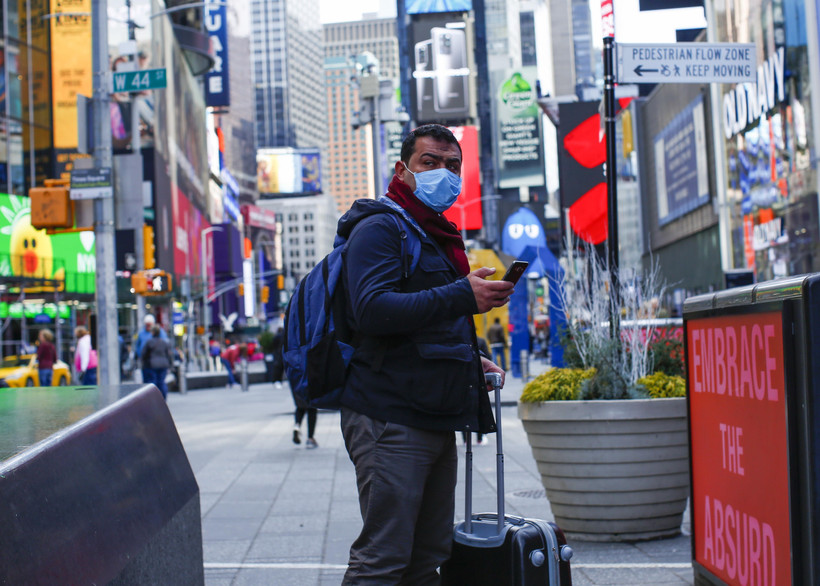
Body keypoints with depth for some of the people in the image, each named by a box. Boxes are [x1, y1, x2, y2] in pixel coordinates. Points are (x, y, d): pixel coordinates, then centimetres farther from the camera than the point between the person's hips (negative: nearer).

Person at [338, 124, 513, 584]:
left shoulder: (439, 237, 26)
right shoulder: (380, 227, -5)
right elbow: (372, 310, -22)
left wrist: (469, 361, 20)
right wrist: (463, 296, -26)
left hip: (437, 420, 9)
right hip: (390, 420, -9)